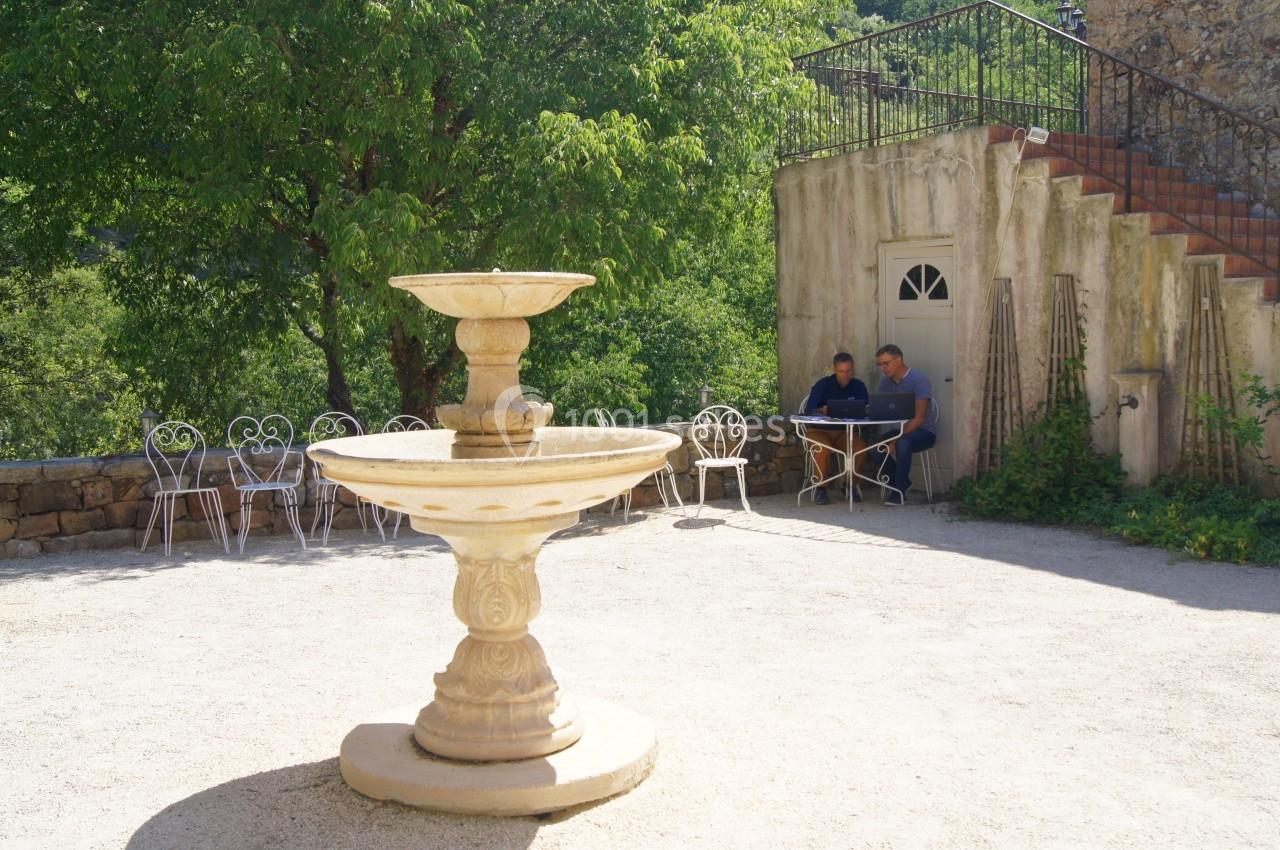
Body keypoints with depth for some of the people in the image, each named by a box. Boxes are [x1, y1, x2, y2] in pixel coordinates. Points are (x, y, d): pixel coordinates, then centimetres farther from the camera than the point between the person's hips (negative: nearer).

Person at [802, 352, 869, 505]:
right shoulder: (823, 385, -5)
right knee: (823, 448, -36)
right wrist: (822, 410, -35)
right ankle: (820, 488, -17)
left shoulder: (858, 386, 5)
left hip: (845, 431, 3)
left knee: (862, 446, -27)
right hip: (819, 430, -3)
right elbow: (808, 411, -13)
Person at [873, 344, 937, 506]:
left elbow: (919, 418, -22)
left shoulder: (918, 380, -16)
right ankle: (901, 482, 1)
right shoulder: (886, 382, 4)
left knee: (902, 444, -38)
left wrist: (896, 439, -28)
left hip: (923, 431, -6)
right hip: (899, 429, 6)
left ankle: (899, 491, -23)